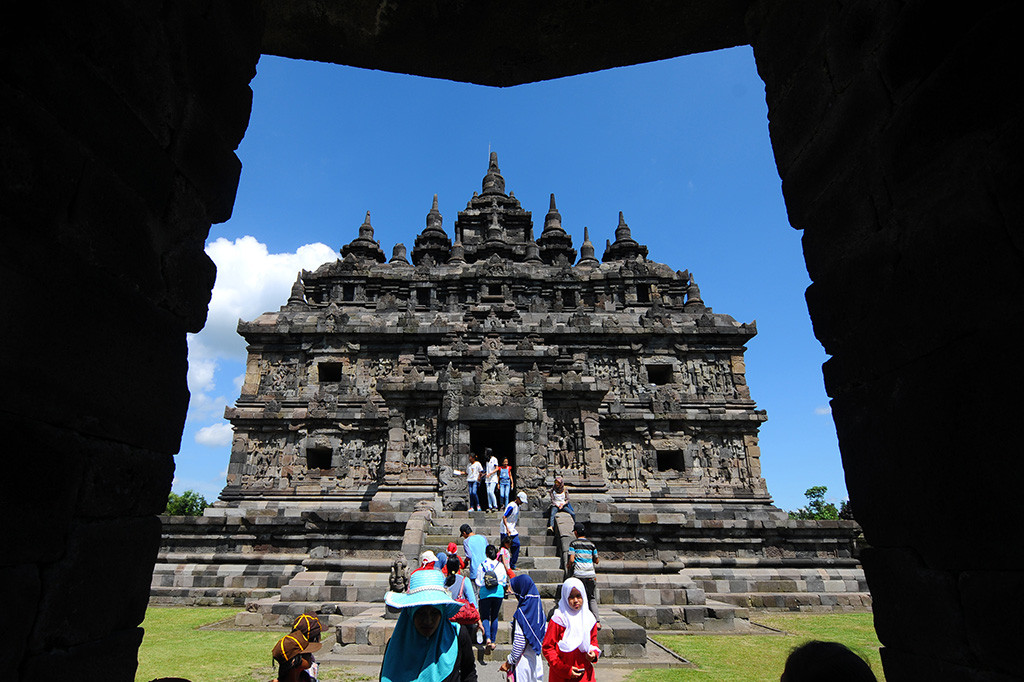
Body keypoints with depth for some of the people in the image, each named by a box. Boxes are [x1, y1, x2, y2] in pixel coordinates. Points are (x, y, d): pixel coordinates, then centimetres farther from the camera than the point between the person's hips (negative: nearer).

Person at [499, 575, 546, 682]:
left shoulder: (521, 612, -21)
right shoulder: (539, 609, 0)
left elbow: (519, 642, -21)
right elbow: (545, 632, 8)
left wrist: (509, 662, -10)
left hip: (524, 660, -7)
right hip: (537, 659, 7)